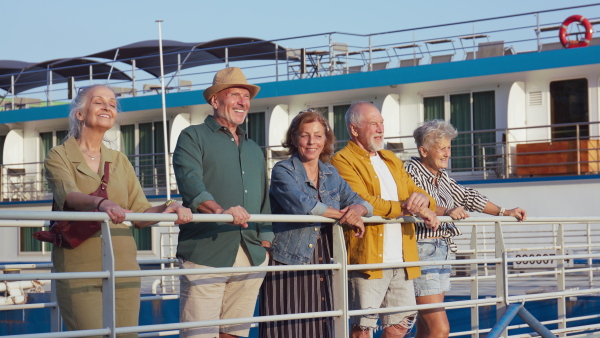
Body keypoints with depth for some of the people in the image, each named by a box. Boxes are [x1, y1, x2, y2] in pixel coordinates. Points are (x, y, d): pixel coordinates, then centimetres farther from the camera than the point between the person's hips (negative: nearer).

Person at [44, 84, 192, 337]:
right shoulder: (58, 157, 0)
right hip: (80, 268, -5)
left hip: (123, 268, 5)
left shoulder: (120, 161, 15)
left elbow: (140, 212, 8)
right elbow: (69, 196, -20)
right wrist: (101, 204, -41)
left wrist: (168, 208, -13)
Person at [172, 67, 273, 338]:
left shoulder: (254, 150, 25)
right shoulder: (193, 138, 3)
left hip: (251, 256, 6)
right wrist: (221, 210, -31)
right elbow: (190, 182, -14)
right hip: (206, 253, -6)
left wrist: (266, 239, 11)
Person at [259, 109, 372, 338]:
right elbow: (302, 205, -19)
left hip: (322, 266, 5)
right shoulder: (283, 171, -3)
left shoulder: (331, 174, 15)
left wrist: (357, 209, -14)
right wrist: (343, 215, -9)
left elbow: (362, 203, 11)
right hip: (288, 265, -5)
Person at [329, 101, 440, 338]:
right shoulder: (342, 161, -3)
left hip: (402, 259, 8)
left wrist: (422, 199, -7)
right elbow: (361, 202, -16)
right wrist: (407, 207, -14)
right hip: (368, 258, -7)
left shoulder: (392, 160, 23)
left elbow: (416, 193, 19)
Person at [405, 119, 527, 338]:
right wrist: (446, 211, -40)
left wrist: (504, 212, 19)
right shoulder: (411, 172, -9)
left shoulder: (441, 177, 17)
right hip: (421, 252, -9)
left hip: (441, 252, 9)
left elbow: (467, 197, 23)